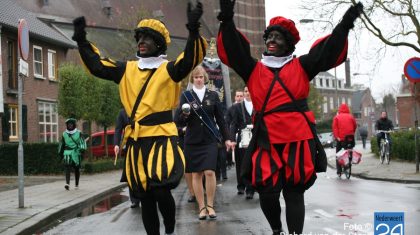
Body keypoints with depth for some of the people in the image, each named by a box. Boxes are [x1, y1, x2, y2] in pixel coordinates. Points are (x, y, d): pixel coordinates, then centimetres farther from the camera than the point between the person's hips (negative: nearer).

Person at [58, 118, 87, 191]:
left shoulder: (78, 133, 3)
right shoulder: (64, 134, 11)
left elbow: (82, 142, -6)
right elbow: (61, 144, 21)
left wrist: (82, 149, -23)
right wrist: (60, 153, 25)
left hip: (76, 153, -1)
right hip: (67, 153, 1)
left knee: (77, 169, 7)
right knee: (67, 167, -17)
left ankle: (76, 185, 20)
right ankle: (67, 183, -28)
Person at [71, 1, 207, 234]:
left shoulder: (169, 69, -1)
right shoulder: (127, 70, 14)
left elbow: (190, 59, -19)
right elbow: (97, 66, 12)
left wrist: (193, 30, -34)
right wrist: (82, 40, 1)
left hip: (162, 139, -5)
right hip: (136, 142, 5)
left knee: (161, 191, -17)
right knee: (145, 197, 10)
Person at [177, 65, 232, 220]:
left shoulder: (213, 95, 6)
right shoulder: (186, 96, 4)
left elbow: (220, 119, 9)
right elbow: (181, 121, 1)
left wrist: (226, 138, 8)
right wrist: (185, 114, -21)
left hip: (210, 139, -1)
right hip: (192, 140, 1)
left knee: (209, 172, -11)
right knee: (196, 174, 3)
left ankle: (210, 205, 2)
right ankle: (201, 207, 11)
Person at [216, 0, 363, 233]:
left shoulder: (300, 66, 11)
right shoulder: (253, 69, 12)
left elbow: (327, 53, 2)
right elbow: (233, 51, -1)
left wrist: (344, 26, -10)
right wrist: (227, 21, -16)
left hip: (297, 139, -1)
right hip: (266, 139, 1)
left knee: (294, 193, 3)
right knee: (266, 192, -1)